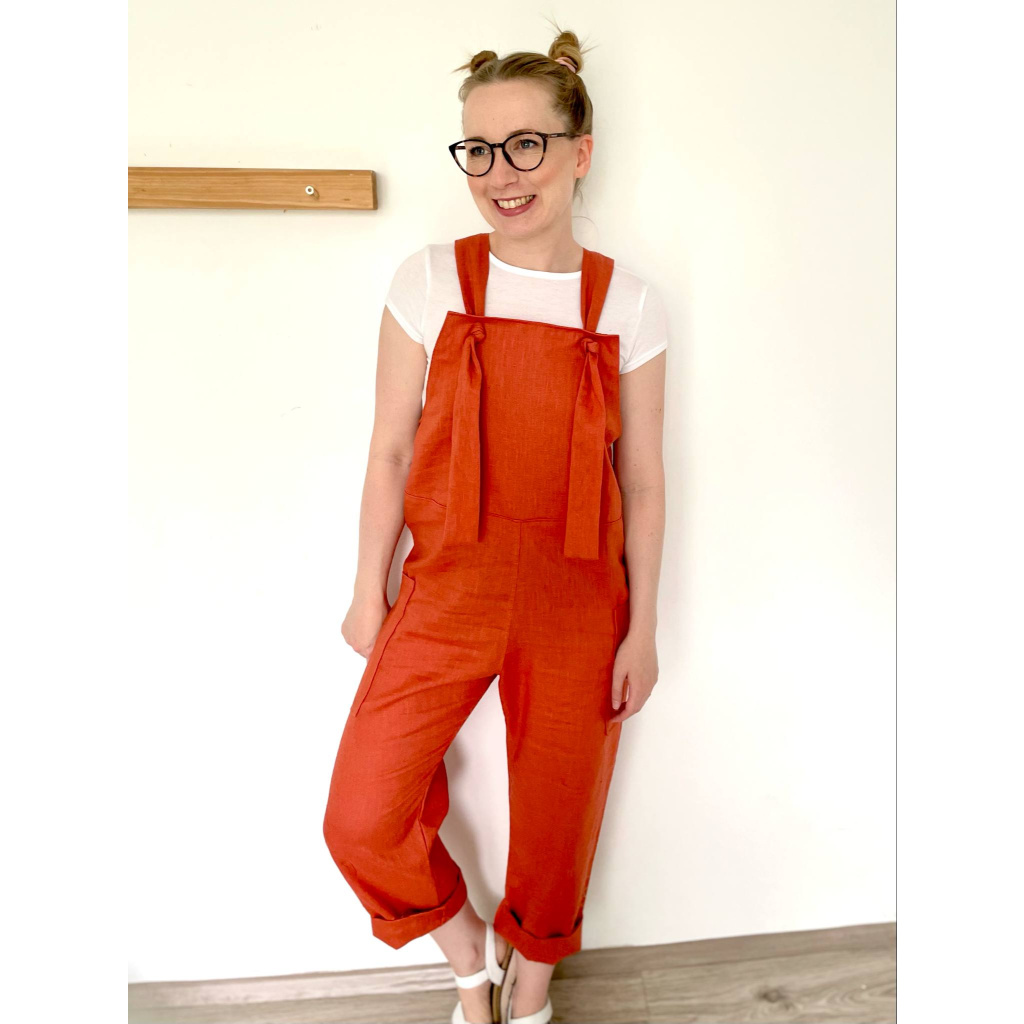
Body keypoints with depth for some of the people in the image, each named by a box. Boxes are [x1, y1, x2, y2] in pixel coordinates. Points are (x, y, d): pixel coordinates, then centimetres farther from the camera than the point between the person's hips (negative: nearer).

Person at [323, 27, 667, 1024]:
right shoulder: (430, 281, -3)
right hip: (446, 586, 1)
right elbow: (389, 451, 1)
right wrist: (369, 593, 4)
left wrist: (643, 629, 2)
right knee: (361, 824, 0)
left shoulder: (628, 305, -2)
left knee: (556, 828, 12)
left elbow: (643, 482, 1)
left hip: (576, 604, 0)